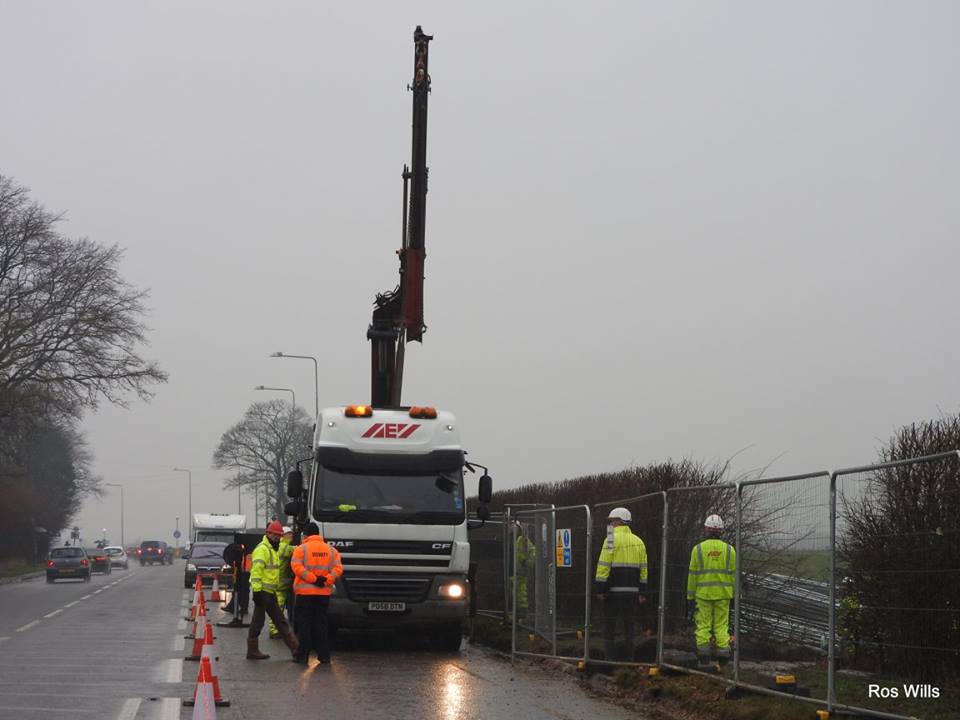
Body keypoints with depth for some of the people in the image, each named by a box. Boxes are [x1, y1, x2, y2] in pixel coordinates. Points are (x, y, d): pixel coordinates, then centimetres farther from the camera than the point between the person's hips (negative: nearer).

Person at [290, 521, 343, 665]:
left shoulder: (301, 548, -2)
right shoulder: (331, 550, 9)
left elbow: (297, 566, -16)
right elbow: (338, 568, -2)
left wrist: (312, 579, -15)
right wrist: (325, 580, -9)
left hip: (305, 592, -3)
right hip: (324, 593, 4)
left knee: (304, 625, 1)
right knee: (321, 623, 10)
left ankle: (303, 655, -1)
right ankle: (324, 655, 8)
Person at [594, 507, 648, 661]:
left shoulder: (612, 540, -7)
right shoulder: (638, 541, 12)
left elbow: (603, 566, -12)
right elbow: (643, 569, 11)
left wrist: (600, 589, -10)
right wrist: (642, 593, 12)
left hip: (613, 590, -5)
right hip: (631, 591, 5)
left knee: (609, 625, 3)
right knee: (629, 625, 10)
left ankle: (609, 658, 1)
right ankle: (629, 658, 8)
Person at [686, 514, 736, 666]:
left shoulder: (698, 549, -3)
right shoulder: (729, 550, 1)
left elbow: (693, 575, -1)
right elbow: (734, 574, 3)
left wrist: (690, 597, 5)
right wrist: (735, 595, 11)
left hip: (703, 593, -1)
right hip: (723, 594, 1)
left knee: (703, 625, 4)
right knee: (721, 625, 6)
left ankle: (703, 655, 0)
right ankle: (723, 652, 1)